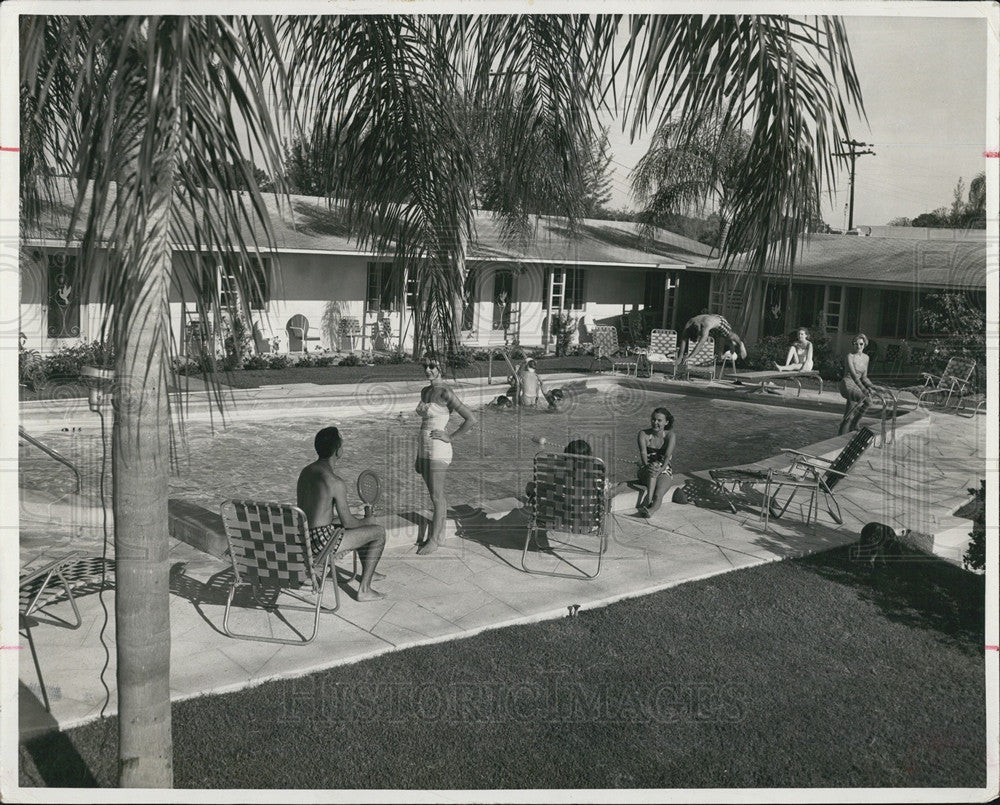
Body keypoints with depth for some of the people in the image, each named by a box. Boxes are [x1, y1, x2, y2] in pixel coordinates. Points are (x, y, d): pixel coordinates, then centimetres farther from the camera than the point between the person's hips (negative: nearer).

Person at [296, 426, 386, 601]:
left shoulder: (305, 472, 6)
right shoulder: (336, 482, -21)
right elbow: (347, 522, -13)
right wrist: (367, 521, 6)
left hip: (304, 537, 9)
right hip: (322, 540, -9)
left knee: (361, 527, 30)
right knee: (379, 532, 3)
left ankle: (368, 571, 51)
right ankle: (364, 590, 7)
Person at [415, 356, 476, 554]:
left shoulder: (445, 393, -15)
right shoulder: (425, 391, 10)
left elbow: (471, 419, -19)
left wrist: (450, 437, -12)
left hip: (438, 451, -8)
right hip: (424, 449, 8)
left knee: (437, 497, 1)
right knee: (437, 496, 15)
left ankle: (434, 540, 10)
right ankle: (440, 534, 25)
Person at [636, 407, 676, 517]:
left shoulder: (670, 436, -2)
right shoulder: (643, 434, 0)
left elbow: (668, 455, -17)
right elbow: (643, 453, -17)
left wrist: (661, 468, -38)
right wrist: (647, 465, -39)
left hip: (664, 472, 0)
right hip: (645, 472, 0)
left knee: (658, 495, -32)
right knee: (653, 467, -37)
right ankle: (649, 498, -56)